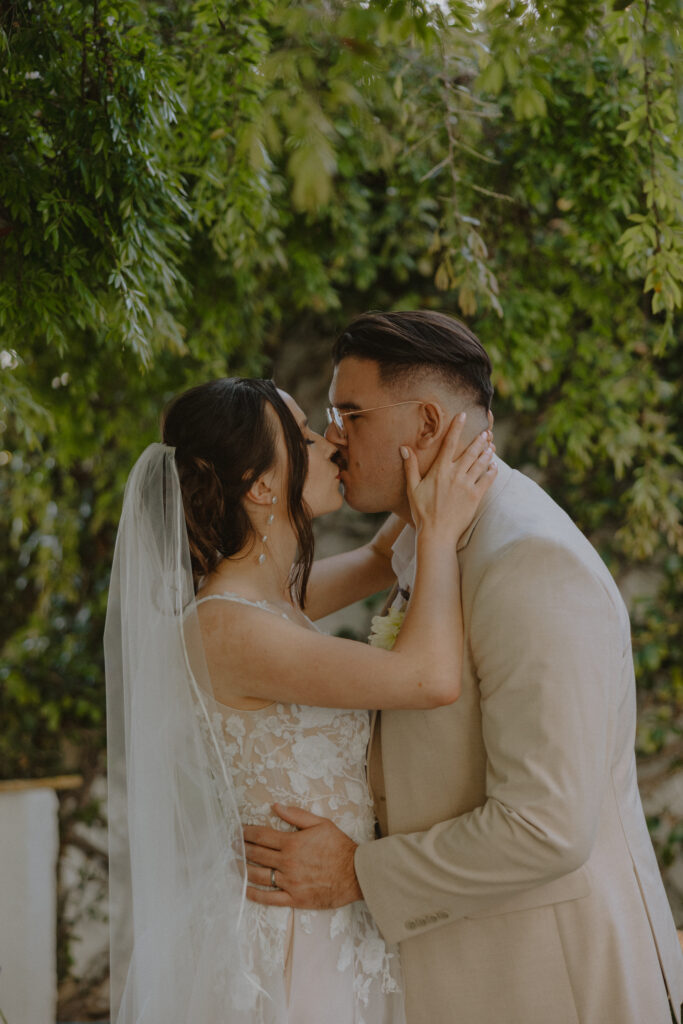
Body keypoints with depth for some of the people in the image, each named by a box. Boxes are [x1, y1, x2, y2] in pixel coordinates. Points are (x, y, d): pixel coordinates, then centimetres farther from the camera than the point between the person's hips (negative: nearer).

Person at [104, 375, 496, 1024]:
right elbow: (431, 677, -28)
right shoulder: (225, 626, -22)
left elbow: (376, 560, 24)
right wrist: (438, 530, -15)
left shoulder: (268, 594, 5)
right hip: (289, 943, -9)